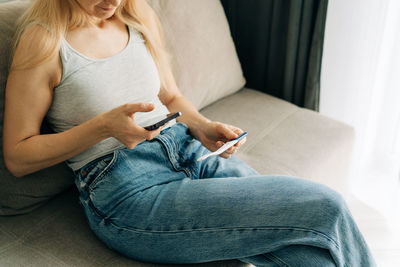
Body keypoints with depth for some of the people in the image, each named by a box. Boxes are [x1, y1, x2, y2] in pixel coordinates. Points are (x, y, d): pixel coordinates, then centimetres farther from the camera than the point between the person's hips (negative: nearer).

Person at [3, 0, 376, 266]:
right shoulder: (44, 40, -5)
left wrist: (203, 128, 0)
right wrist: (103, 126, -17)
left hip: (189, 151, 6)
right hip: (125, 191, -6)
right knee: (324, 209, -18)